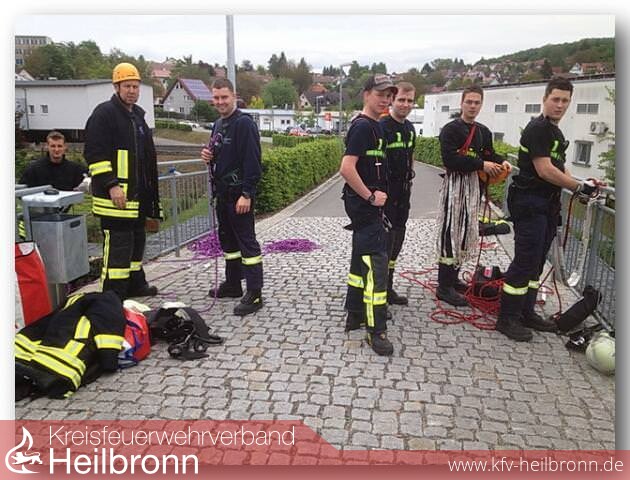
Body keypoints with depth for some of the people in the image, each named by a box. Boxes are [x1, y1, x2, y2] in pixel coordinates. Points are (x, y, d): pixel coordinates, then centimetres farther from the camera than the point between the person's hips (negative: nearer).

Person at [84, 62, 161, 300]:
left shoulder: (137, 115, 19)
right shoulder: (104, 113, -9)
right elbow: (95, 153, -17)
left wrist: (150, 189, 24)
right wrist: (111, 185, -23)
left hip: (138, 193, 10)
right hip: (115, 195, -9)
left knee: (137, 239, 17)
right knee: (117, 244, -8)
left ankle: (135, 284, 32)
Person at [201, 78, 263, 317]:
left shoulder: (244, 124, -12)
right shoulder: (218, 124, 16)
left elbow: (252, 161, -19)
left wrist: (246, 194, -23)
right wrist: (208, 155, 4)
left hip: (239, 194, -9)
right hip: (222, 192, 9)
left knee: (247, 242, -6)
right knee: (228, 239, 17)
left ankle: (254, 294, -2)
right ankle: (233, 284, 30)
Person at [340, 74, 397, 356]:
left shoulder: (375, 126, 15)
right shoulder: (362, 126, -15)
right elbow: (347, 169, -26)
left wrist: (374, 196, 15)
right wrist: (370, 197, -18)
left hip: (369, 204, 10)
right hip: (365, 205, -10)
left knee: (361, 259, 16)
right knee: (377, 262, -9)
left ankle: (355, 315, 28)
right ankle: (376, 331, -2)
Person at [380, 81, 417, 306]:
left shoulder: (410, 128, 13)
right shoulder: (382, 126, -13)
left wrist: (408, 183, 19)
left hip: (402, 193, 8)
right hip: (385, 193, -8)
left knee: (396, 241, 14)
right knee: (384, 241, -6)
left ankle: (388, 288, 27)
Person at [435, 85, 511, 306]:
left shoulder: (483, 131, 15)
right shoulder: (451, 129, -8)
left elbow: (489, 154, 21)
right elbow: (450, 159, -20)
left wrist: (501, 162, -1)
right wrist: (481, 164, -19)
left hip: (473, 184, 8)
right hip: (455, 183, -8)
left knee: (466, 231, 13)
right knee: (451, 232, -7)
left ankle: (453, 278, 25)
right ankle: (444, 287, -2)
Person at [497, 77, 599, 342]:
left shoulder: (556, 133, 19)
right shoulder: (537, 128, -12)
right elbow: (545, 170, -19)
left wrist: (580, 187, 8)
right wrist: (579, 186, -12)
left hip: (547, 205, 10)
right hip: (530, 203, -10)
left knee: (536, 261, 13)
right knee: (525, 261, -8)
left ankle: (526, 312, 22)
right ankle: (507, 318, 0)